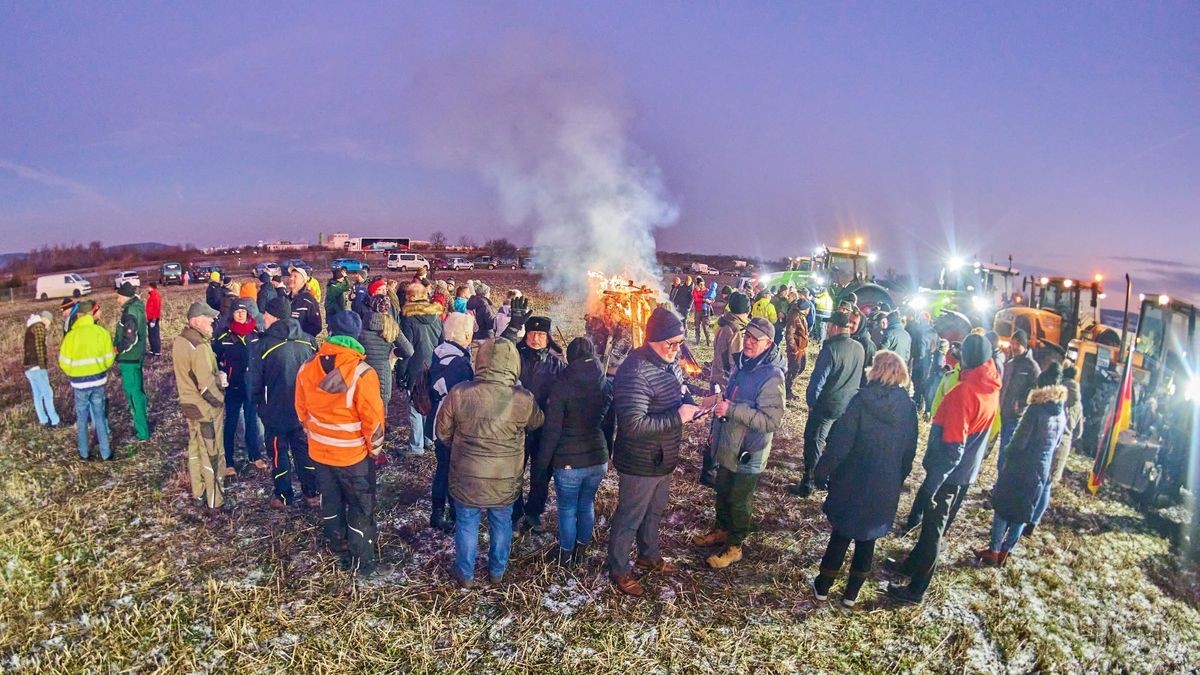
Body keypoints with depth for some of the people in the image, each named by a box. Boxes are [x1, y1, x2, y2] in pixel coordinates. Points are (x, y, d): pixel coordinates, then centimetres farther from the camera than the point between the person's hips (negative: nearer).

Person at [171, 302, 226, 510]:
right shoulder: (199, 346, -26)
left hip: (188, 403, 9)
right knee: (212, 454, 3)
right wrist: (219, 401, -11)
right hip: (206, 408, -9)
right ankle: (214, 500, 12)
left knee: (195, 448, 20)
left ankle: (198, 491, 35)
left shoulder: (179, 340, 3)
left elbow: (184, 373, 12)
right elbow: (207, 384, -26)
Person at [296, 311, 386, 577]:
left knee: (331, 503, 23)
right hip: (355, 454, -5)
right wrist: (375, 447, -3)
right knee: (361, 507, 12)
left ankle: (339, 551, 41)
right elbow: (372, 418, -19)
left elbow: (302, 410, 4)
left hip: (320, 451, 5)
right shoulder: (362, 373, -25)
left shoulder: (307, 369, -8)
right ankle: (362, 561, 21)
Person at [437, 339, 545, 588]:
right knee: (502, 523, 22)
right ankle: (497, 571, 39)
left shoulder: (459, 393, -18)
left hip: (467, 476, 0)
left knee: (467, 524, 19)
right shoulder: (524, 399, -16)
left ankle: (466, 574, 34)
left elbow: (443, 431, -3)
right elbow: (537, 422, 6)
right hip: (505, 479, 1)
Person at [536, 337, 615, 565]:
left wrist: (542, 465, -4)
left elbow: (551, 431, -13)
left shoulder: (562, 386, -13)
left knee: (567, 509, 12)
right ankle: (581, 551, 33)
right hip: (598, 458, 5)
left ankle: (565, 554, 27)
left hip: (569, 461, -4)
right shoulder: (607, 385, 1)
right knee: (587, 505, 20)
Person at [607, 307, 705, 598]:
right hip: (640, 464, -9)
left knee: (655, 511, 28)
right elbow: (633, 425, -34)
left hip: (664, 459, 9)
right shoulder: (635, 372, -31)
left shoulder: (670, 362, -1)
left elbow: (679, 392, 16)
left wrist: (691, 406, -8)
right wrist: (678, 417, -30)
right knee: (629, 518, 12)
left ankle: (649, 556, 51)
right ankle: (618, 570, 34)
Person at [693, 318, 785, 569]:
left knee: (738, 501, 11)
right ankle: (721, 530, 47)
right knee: (722, 492, 24)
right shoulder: (743, 364, 2)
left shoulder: (771, 376, -25)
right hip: (728, 445, 8)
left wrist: (732, 410, -32)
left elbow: (771, 420, -30)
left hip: (749, 452, -8)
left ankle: (733, 546, 31)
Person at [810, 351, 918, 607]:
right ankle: (851, 593, 25)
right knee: (867, 538, 15)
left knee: (841, 533, 12)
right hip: (887, 488, 3)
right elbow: (909, 451, 4)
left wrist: (823, 470, -5)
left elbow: (840, 441, -16)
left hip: (853, 482, -3)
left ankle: (823, 586, 24)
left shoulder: (861, 400, -16)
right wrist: (898, 479, 16)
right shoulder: (908, 406, -4)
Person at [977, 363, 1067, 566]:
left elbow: (1019, 441, -16)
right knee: (1021, 513, 14)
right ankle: (1005, 551, 21)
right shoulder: (1062, 413, 4)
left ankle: (993, 551, 9)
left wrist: (1007, 453, 1)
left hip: (1021, 467, -6)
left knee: (1002, 507, 6)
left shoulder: (1035, 410, -17)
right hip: (1043, 470, 6)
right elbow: (1057, 443, 16)